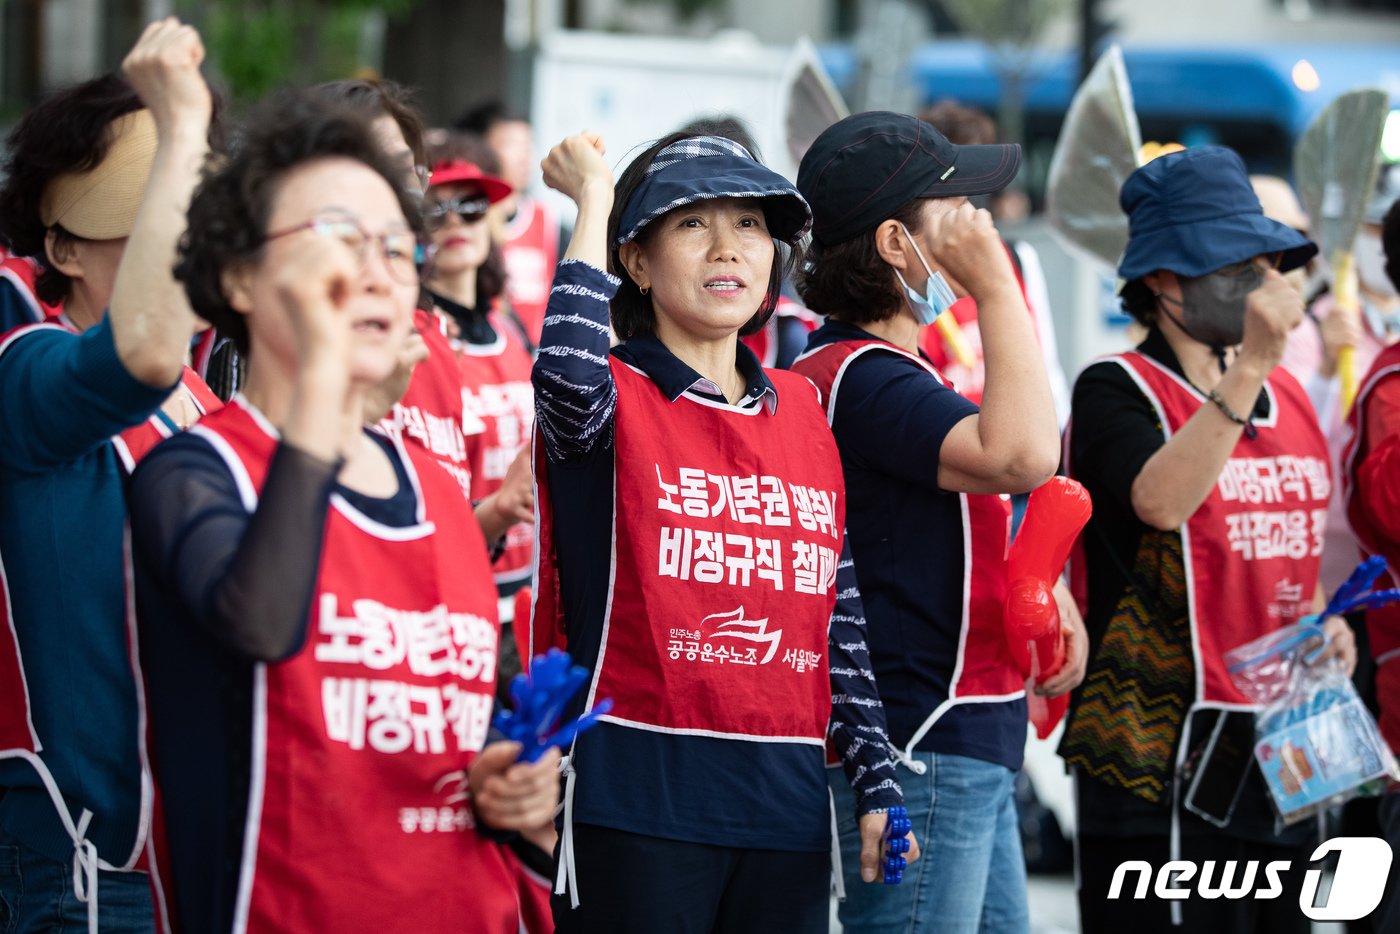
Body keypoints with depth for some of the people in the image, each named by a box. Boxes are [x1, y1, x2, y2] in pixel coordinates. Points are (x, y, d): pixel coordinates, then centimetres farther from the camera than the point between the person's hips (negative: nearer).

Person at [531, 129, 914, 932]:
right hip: (636, 798, -5)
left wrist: (877, 781, 12)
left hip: (786, 804, 5)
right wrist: (593, 202, -15)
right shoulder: (618, 398, -2)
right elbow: (570, 376, -29)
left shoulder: (803, 409, 14)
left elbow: (841, 614, 17)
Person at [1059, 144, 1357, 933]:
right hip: (1161, 757, -7)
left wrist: (1324, 623, 8)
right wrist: (1251, 365, -31)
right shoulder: (1118, 390, -8)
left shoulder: (1288, 397, 15)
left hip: (1281, 749, 7)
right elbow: (1161, 500, -28)